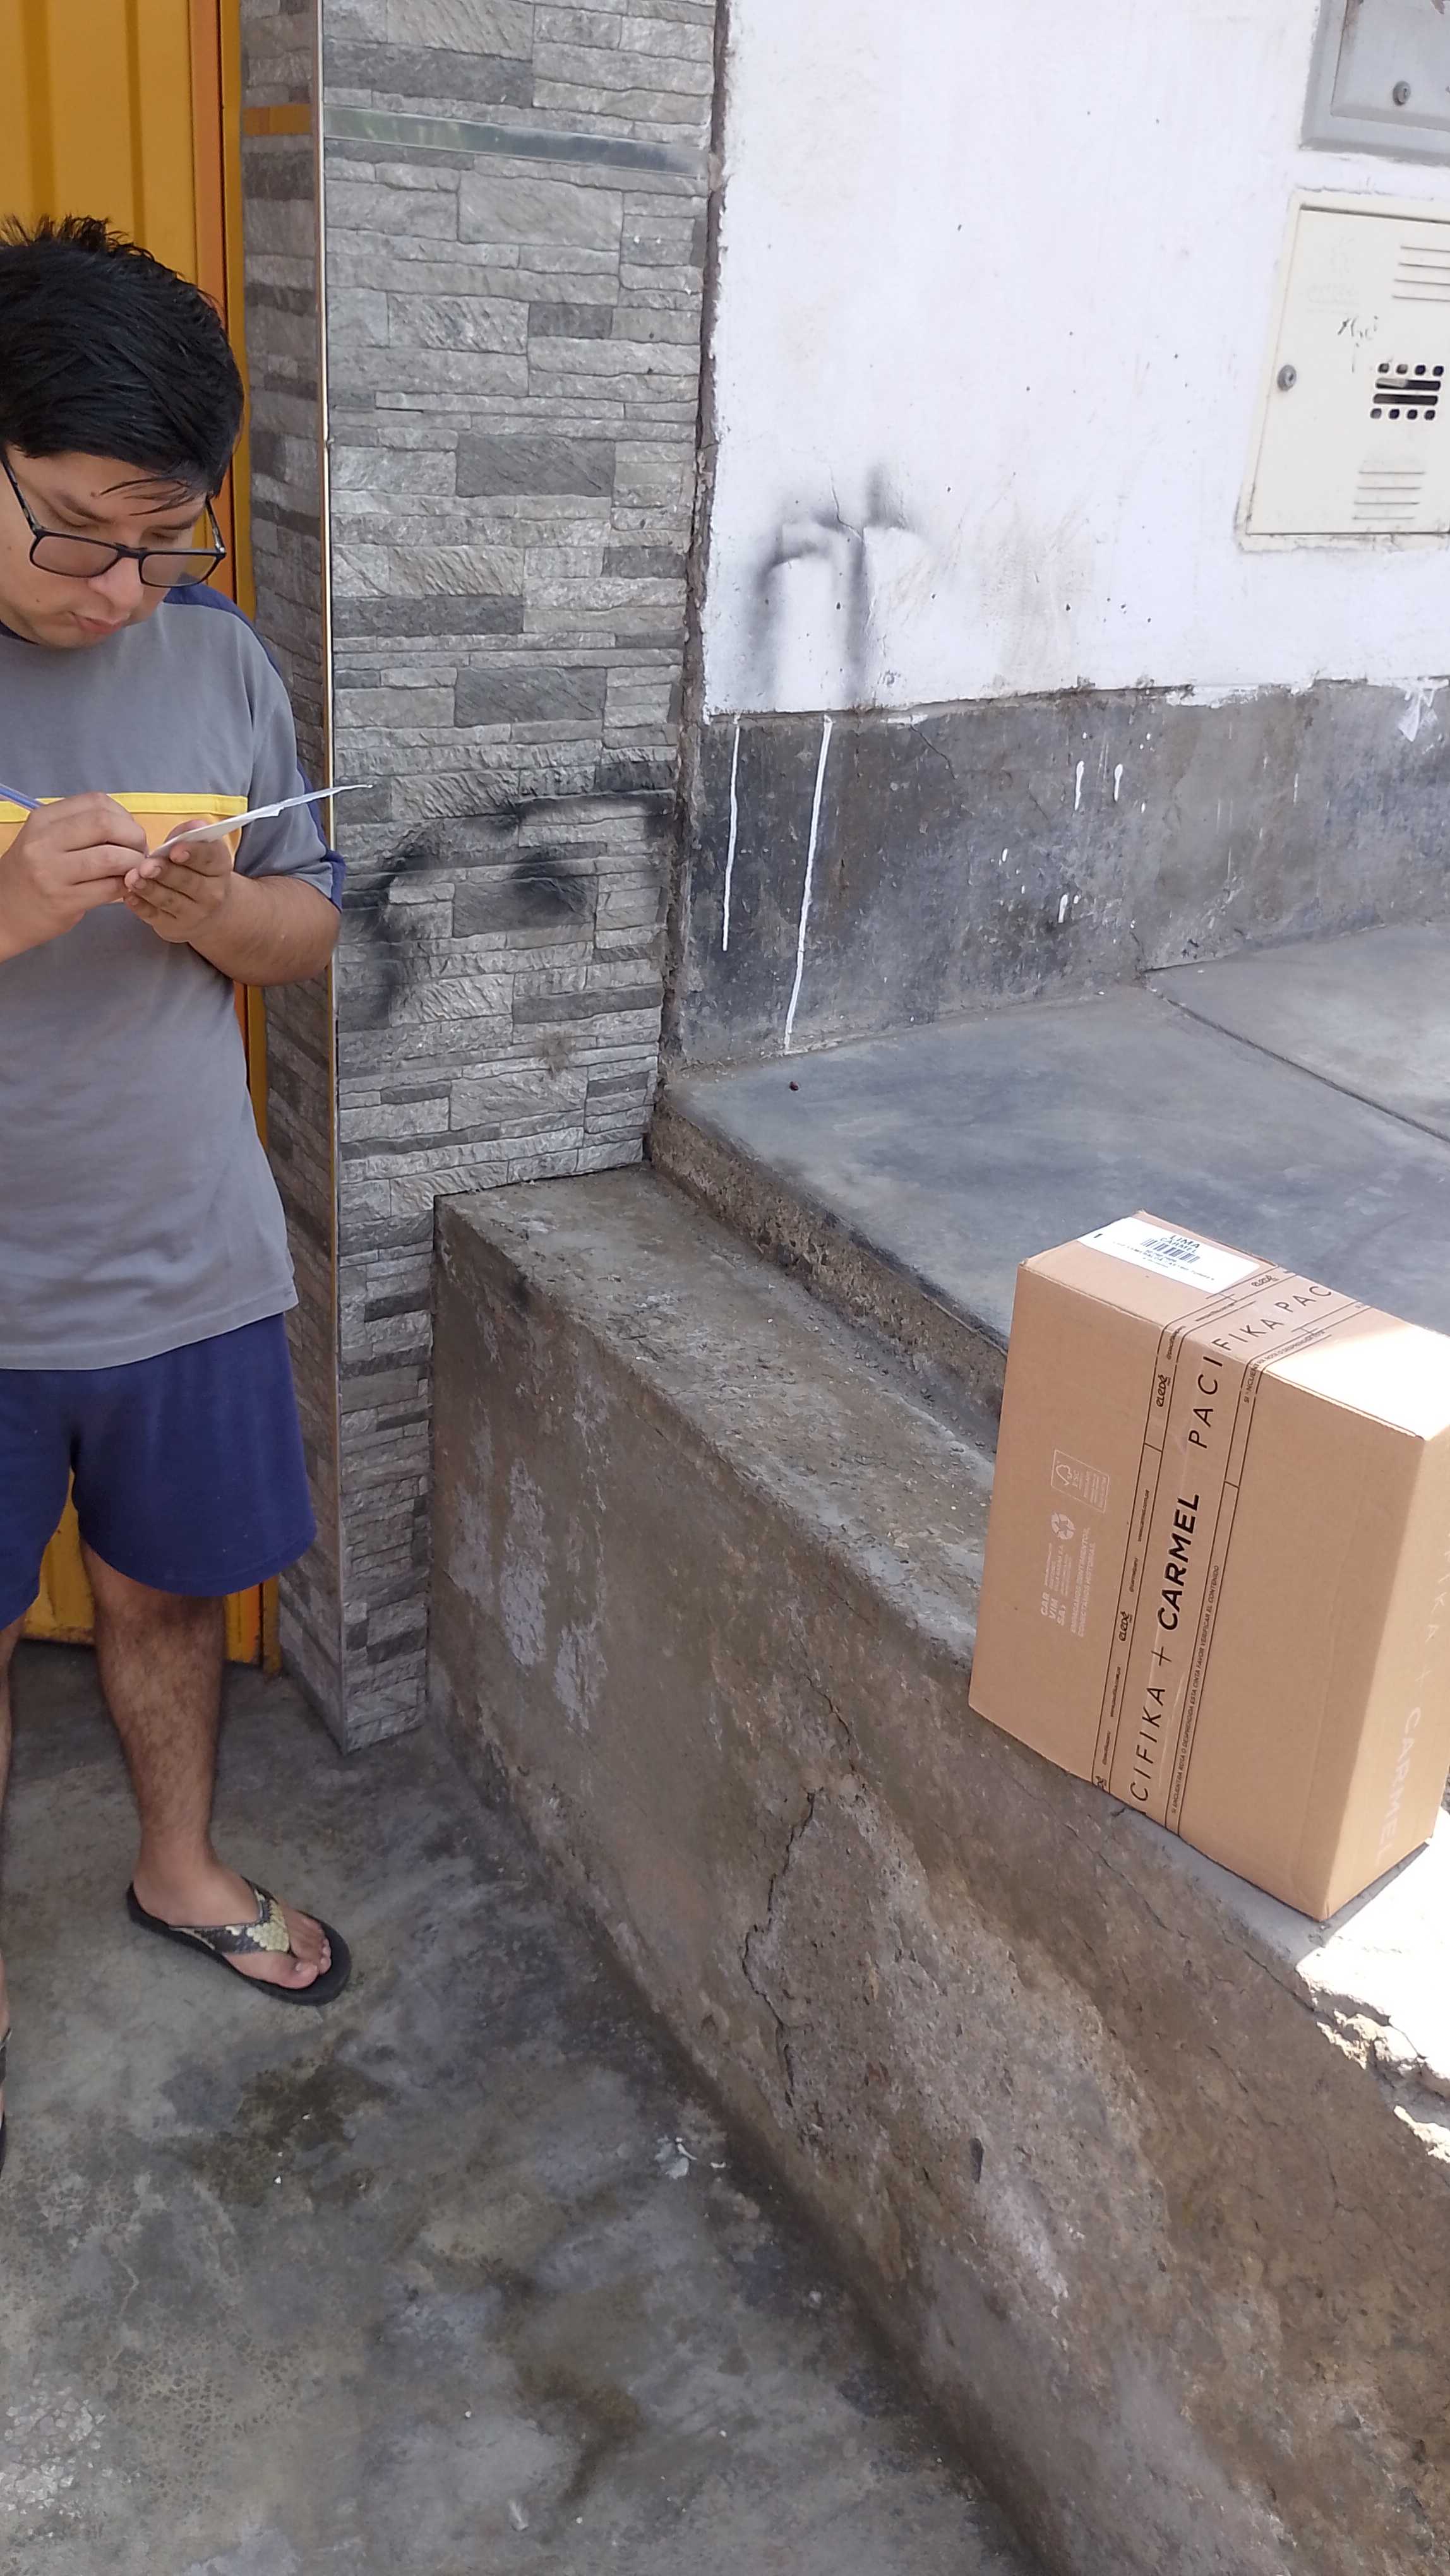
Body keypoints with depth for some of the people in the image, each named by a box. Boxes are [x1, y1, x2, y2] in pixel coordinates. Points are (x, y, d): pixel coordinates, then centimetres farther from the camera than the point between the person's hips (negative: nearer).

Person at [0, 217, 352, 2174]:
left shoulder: (217, 660, -1)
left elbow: (311, 928, 6)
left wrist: (208, 905, -17)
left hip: (192, 1269, 3)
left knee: (166, 1587, 21)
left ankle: (179, 1867, 46)